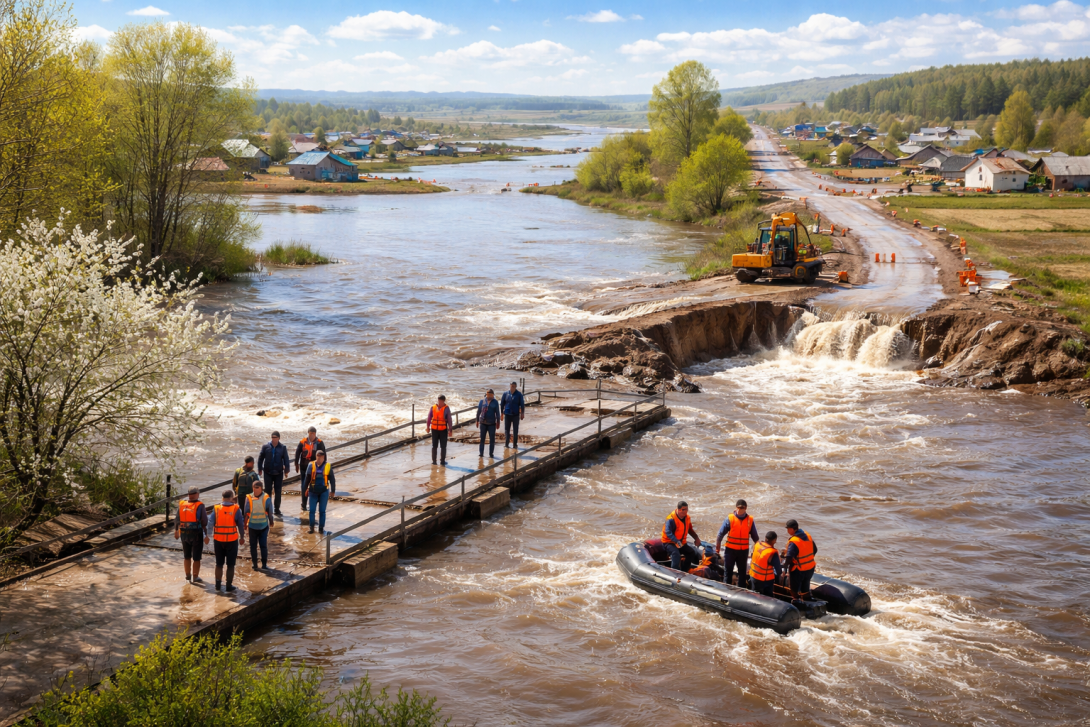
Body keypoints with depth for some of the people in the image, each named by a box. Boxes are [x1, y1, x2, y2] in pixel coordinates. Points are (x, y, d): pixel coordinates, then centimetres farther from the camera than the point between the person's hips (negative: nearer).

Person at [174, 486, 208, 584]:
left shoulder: (182, 504, -2)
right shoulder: (200, 506, -14)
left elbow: (177, 519, 4)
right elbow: (204, 521, -14)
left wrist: (176, 530, 18)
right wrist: (206, 535, -7)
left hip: (184, 534, 4)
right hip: (197, 534, -4)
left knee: (187, 556, 19)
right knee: (196, 557, 5)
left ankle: (188, 575, 30)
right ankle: (195, 577, 9)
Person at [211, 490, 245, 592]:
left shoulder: (216, 509, -4)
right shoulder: (236, 509, -9)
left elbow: (212, 524, -5)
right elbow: (241, 525, -5)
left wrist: (212, 536, 4)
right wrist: (242, 537, 8)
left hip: (218, 540, 2)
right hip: (232, 540, -2)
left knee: (219, 563, 16)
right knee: (230, 564, 6)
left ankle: (218, 584, 24)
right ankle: (229, 586, 10)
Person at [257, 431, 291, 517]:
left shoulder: (283, 448, -1)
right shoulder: (266, 447, -1)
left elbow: (286, 459, 2)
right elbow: (260, 458, 5)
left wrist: (287, 469, -3)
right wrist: (260, 469, 5)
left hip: (278, 473, 0)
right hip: (268, 473, 0)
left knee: (278, 491, 5)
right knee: (268, 490, 4)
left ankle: (277, 508, 15)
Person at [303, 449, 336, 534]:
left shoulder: (328, 466, -4)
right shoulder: (311, 466, -4)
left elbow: (332, 479, 3)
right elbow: (307, 479, 4)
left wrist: (333, 490, 5)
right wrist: (305, 489, 6)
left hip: (324, 492, -1)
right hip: (313, 492, 1)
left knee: (322, 511, 5)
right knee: (312, 510, 2)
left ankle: (321, 528, 14)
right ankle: (311, 527, 15)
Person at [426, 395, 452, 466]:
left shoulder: (446, 408, -6)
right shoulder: (433, 407, -2)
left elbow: (449, 420, -3)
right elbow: (429, 417, 7)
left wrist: (450, 430, -3)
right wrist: (428, 427, 10)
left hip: (443, 430, -1)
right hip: (434, 430, 1)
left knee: (443, 446, 3)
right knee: (434, 446, 7)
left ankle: (442, 461, 10)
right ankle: (433, 460, 16)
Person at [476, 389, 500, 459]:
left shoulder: (495, 402, 0)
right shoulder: (482, 401, 1)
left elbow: (497, 413, 4)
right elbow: (478, 411, 6)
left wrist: (498, 422, 3)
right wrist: (477, 421, 5)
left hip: (492, 423, -1)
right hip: (483, 423, 1)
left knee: (492, 439, 0)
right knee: (482, 438, 6)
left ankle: (491, 454, 7)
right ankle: (481, 453, 13)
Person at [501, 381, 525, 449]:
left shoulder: (519, 394, -3)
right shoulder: (505, 393, 0)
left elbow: (522, 404, 0)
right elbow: (502, 403, 7)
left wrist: (522, 413, -4)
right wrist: (501, 413, 6)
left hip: (516, 415, -1)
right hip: (507, 414, 1)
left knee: (516, 430, 4)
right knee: (507, 429, 2)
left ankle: (515, 445, 12)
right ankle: (506, 444, 7)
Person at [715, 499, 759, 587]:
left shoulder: (750, 520, -2)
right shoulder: (730, 518, -9)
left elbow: (755, 536, 8)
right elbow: (720, 534, -6)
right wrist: (717, 546, -5)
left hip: (744, 550, 2)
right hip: (730, 550, -2)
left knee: (742, 572, 14)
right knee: (728, 571, 5)